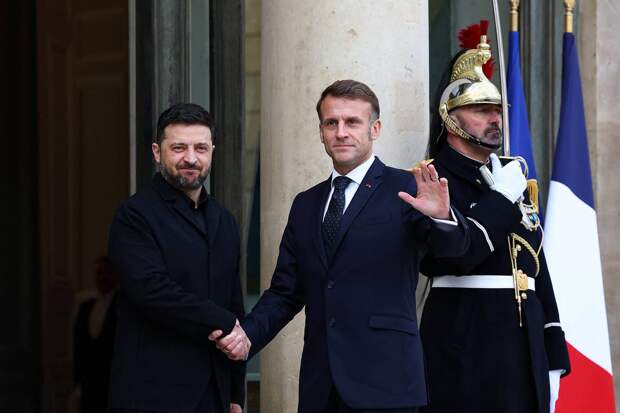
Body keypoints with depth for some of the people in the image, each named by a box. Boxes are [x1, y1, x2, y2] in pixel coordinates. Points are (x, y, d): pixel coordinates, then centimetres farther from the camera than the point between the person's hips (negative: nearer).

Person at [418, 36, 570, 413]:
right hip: (465, 349, -6)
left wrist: (554, 359, 13)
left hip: (527, 345, 7)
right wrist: (501, 199, -10)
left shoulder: (515, 182, 17)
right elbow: (451, 257, -21)